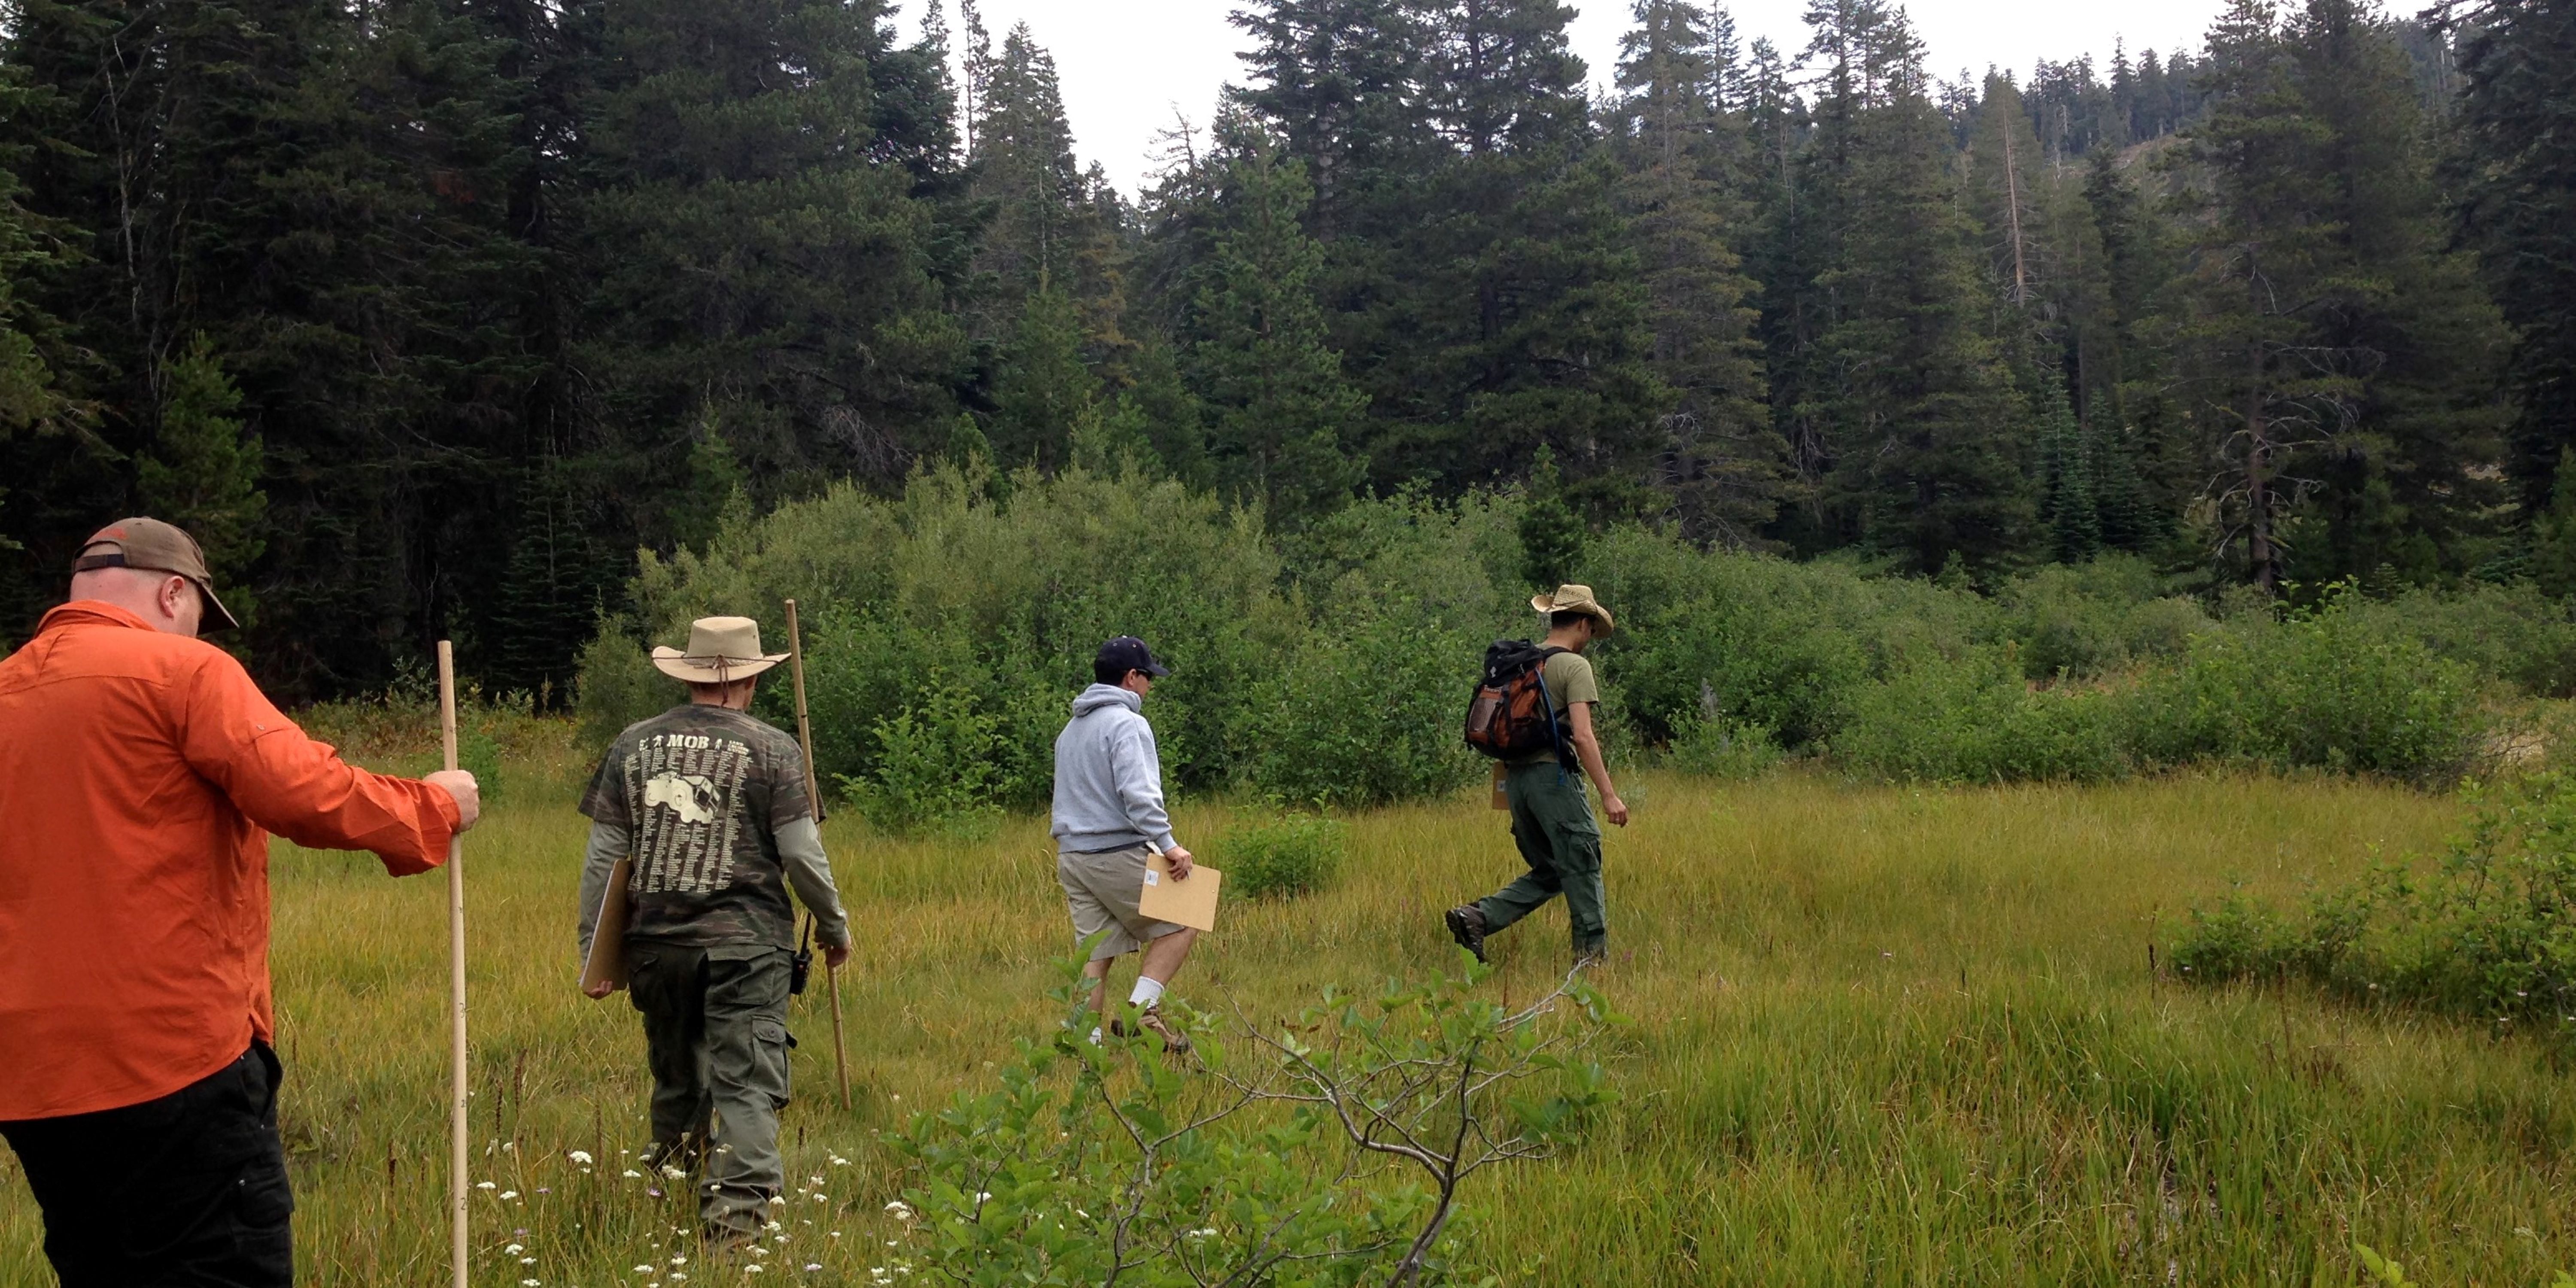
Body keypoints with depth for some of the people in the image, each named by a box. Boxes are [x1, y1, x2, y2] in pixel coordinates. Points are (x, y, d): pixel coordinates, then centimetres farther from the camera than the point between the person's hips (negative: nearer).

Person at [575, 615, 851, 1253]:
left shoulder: (634, 745, 7)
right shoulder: (772, 750, -3)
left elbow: (603, 856, 6)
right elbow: (801, 854, -6)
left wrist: (595, 950, 12)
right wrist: (834, 926, 9)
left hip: (656, 944, 4)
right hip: (746, 946, -4)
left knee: (676, 1081, 19)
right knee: (746, 1084, -4)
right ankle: (736, 1211, -17)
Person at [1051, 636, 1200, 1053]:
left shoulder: (1072, 728, 21)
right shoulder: (1127, 724, -9)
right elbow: (1139, 795, -20)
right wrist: (1169, 845, -22)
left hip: (1072, 856, 8)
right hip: (1119, 854, -8)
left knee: (1095, 952, 8)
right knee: (1179, 923, 3)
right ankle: (1143, 1007, -10)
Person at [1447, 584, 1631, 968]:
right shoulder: (1574, 666, -7)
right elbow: (1582, 736, -16)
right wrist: (1608, 794, -15)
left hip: (1516, 775, 7)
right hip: (1553, 774, -7)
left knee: (1547, 874, 14)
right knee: (1582, 867, 2)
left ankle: (1476, 917, 2)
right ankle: (1592, 953, 4)